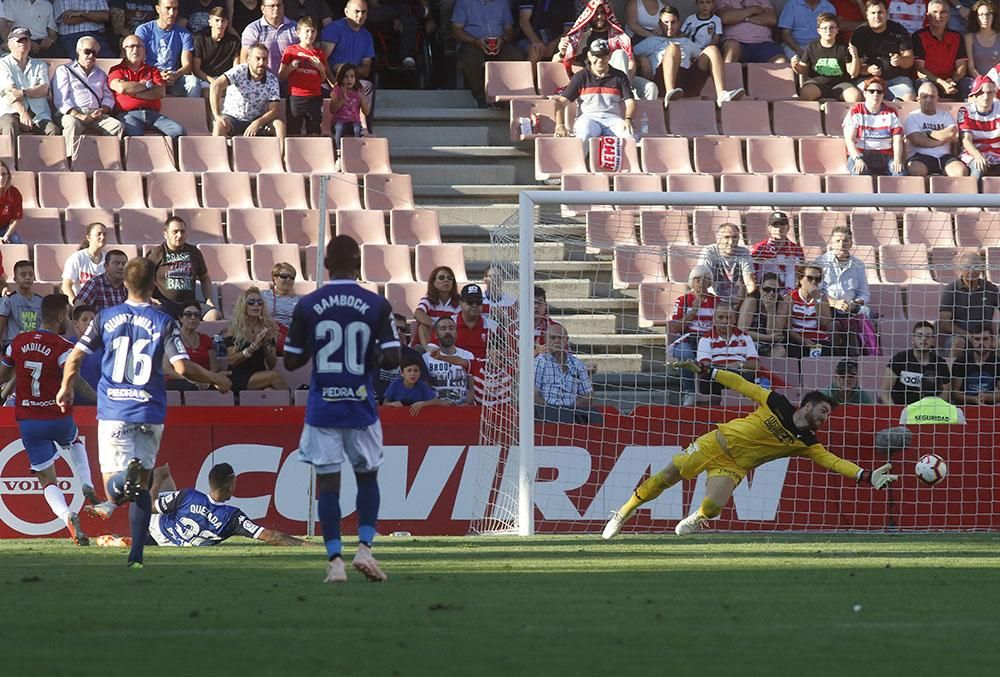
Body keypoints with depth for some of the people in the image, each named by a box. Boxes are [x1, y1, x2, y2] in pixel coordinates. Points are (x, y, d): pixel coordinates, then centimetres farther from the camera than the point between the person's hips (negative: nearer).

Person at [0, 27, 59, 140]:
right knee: (10, 127, -36)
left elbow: (44, 89, 5)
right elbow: (10, 91, -4)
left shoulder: (40, 65, 22)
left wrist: (22, 93, -13)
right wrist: (23, 113, -20)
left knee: (53, 130, -27)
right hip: (12, 113, -3)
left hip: (38, 114, 3)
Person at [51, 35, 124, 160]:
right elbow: (60, 100, 2)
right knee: (71, 124, -39)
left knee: (118, 126, -25)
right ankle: (73, 161, -45)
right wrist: (78, 115, -13)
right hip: (74, 113, -4)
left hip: (96, 115, 4)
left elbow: (108, 97, 24)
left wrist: (102, 110, -1)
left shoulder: (100, 74, 31)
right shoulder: (64, 71, 15)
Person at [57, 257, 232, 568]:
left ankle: (125, 479, -37)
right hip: (149, 412, 0)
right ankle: (136, 554, 9)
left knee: (114, 491, -2)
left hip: (113, 411, 0)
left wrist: (66, 389, 20)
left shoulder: (106, 318, 2)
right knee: (142, 486, 15)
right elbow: (183, 367, -10)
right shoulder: (163, 322, -3)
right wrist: (214, 378, 8)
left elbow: (75, 358, 1)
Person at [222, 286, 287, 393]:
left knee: (270, 391, -34)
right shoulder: (233, 330, 3)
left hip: (260, 378, 3)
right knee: (274, 376, -29)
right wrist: (254, 346, -15)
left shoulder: (267, 327, 13)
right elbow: (232, 360, -7)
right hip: (239, 378, -3)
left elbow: (272, 364, 11)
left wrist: (267, 344, -6)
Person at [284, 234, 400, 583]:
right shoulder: (376, 305, -5)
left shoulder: (307, 306, -3)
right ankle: (364, 547, 2)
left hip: (322, 407, 0)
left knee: (328, 481, 3)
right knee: (367, 476, 16)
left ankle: (334, 560, -3)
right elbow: (392, 358, -8)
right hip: (361, 408, 0)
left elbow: (291, 361, 1)